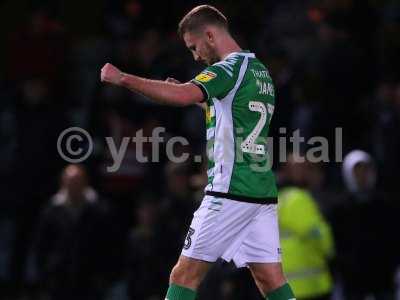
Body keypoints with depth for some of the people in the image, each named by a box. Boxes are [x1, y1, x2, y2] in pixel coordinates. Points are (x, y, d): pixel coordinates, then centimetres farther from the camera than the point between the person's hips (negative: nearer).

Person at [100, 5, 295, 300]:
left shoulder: (230, 68, -10)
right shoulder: (260, 70, 18)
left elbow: (182, 96, -27)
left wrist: (122, 78, -23)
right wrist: (194, 95, 21)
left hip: (230, 191, -9)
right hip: (263, 192, 9)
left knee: (185, 275, -2)